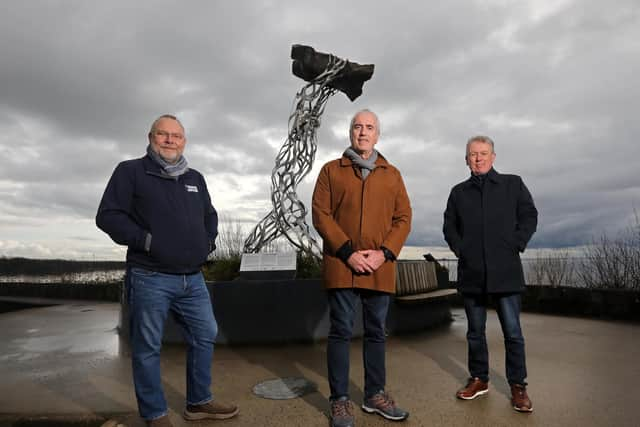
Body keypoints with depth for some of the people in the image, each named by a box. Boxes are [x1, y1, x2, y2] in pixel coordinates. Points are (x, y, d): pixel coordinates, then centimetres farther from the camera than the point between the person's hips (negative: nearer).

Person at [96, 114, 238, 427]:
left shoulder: (195, 178, 16)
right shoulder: (131, 171, -1)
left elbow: (209, 215, 26)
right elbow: (108, 216, -8)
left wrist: (208, 241, 8)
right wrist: (145, 241, -16)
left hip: (192, 279, 6)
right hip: (150, 278, -6)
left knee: (205, 337, 12)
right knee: (148, 348, 6)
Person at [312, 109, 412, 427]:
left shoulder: (392, 174, 12)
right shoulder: (331, 170, 5)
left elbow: (403, 218, 7)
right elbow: (320, 215, -3)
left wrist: (385, 252, -8)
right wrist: (347, 252, -12)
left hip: (380, 268, 3)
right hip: (341, 265, -2)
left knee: (376, 332, 13)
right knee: (341, 332, 4)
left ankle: (375, 395, 30)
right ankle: (340, 400, 18)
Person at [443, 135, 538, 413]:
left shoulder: (513, 184, 7)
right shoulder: (459, 192, 12)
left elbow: (529, 216, 4)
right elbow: (449, 225, 14)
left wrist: (515, 245, -6)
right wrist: (459, 248, 0)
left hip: (505, 271, -2)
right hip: (471, 272, 2)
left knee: (512, 332, 2)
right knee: (475, 331, 12)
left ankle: (518, 386, 18)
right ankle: (479, 379, 27)